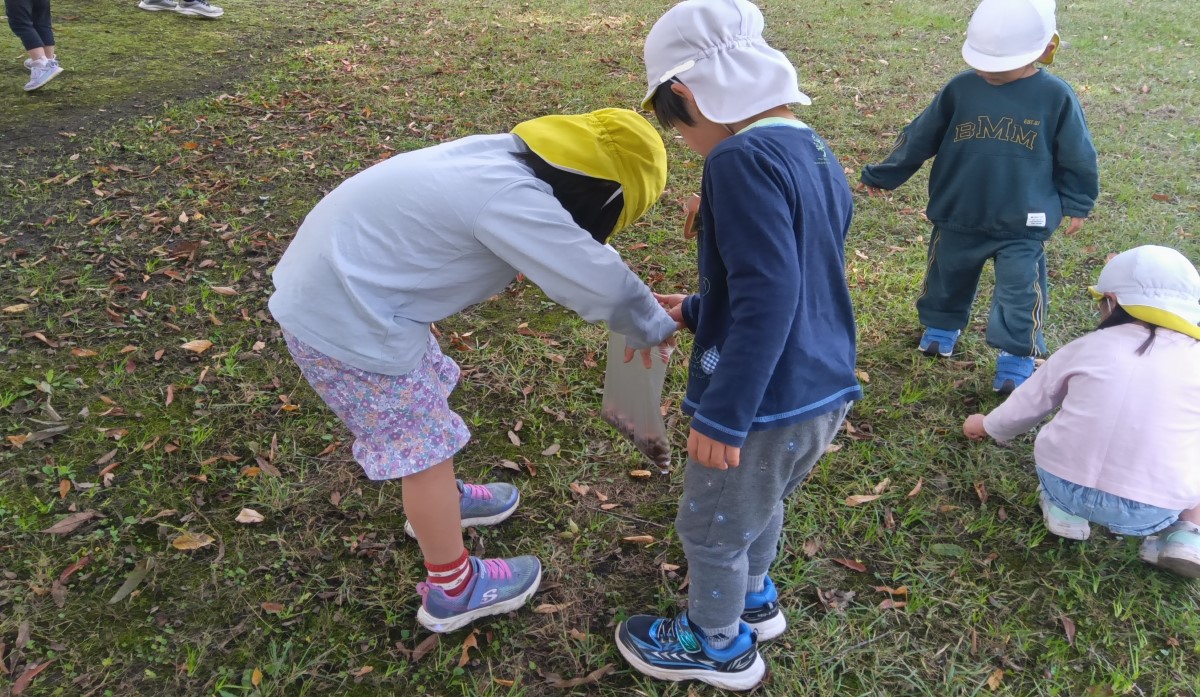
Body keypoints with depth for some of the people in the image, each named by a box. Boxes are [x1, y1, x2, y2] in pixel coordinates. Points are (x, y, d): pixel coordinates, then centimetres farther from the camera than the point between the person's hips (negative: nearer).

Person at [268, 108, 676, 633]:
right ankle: (453, 589, 22)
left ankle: (441, 499, 50)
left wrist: (639, 318, 9)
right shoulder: (514, 201, -27)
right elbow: (600, 283, -20)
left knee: (425, 393, 26)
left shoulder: (510, 159, 2)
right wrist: (654, 329, -1)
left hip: (337, 277, 9)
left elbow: (579, 252, 13)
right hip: (345, 318, -9)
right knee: (424, 442, 4)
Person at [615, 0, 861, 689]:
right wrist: (697, 311, 22)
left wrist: (722, 417, -24)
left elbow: (769, 299, -29)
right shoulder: (817, 154, 8)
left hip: (769, 404, -9)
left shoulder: (743, 159, -22)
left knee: (712, 529, 16)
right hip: (825, 391, 9)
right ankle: (756, 601, 55)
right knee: (761, 504, 31)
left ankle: (720, 647, 39)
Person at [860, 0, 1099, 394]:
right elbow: (919, 139, 3)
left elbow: (1077, 158, 2)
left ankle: (1016, 358, 20)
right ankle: (941, 326, 46)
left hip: (1022, 226, -2)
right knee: (947, 277, 20)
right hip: (958, 218, 2)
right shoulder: (960, 89, -7)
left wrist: (1077, 205, 6)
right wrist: (882, 176, 8)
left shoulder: (1056, 97, -9)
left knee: (1020, 294, 3)